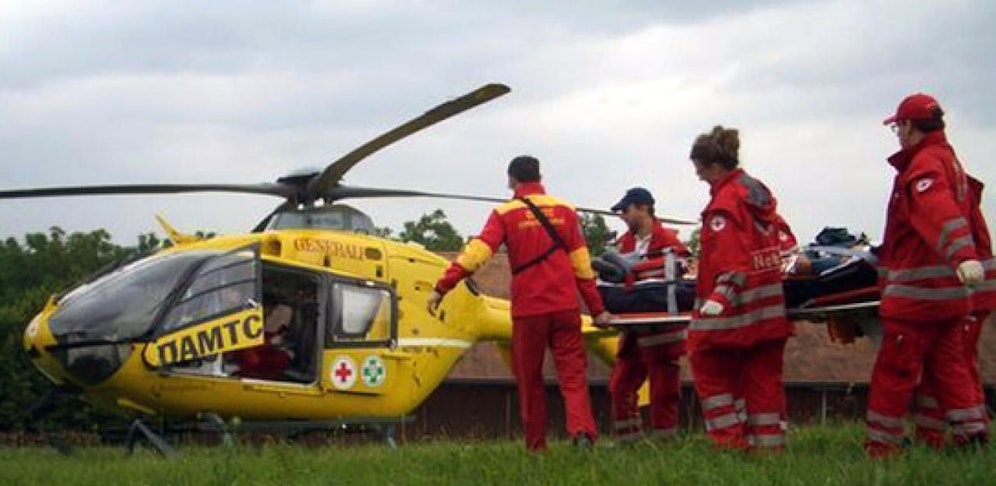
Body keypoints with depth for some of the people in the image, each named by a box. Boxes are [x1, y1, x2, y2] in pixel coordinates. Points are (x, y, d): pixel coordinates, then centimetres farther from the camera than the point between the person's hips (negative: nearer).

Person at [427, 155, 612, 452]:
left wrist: (442, 288, -12)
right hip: (565, 306, 1)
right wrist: (596, 309, 11)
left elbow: (477, 252, -12)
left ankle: (536, 447, 11)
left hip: (527, 310, -1)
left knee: (529, 379, 10)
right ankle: (582, 430, -22)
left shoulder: (505, 214, 0)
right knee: (573, 374, 1)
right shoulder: (564, 210, 6)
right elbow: (582, 263, 6)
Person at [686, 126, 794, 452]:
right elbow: (776, 238, 20)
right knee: (764, 373, 9)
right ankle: (768, 440, 9)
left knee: (709, 365, 4)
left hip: (734, 310, -8)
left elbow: (730, 258, -23)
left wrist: (720, 296, -27)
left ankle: (729, 436, -1)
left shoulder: (726, 200, -14)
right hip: (769, 309, 8)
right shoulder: (760, 193, 12)